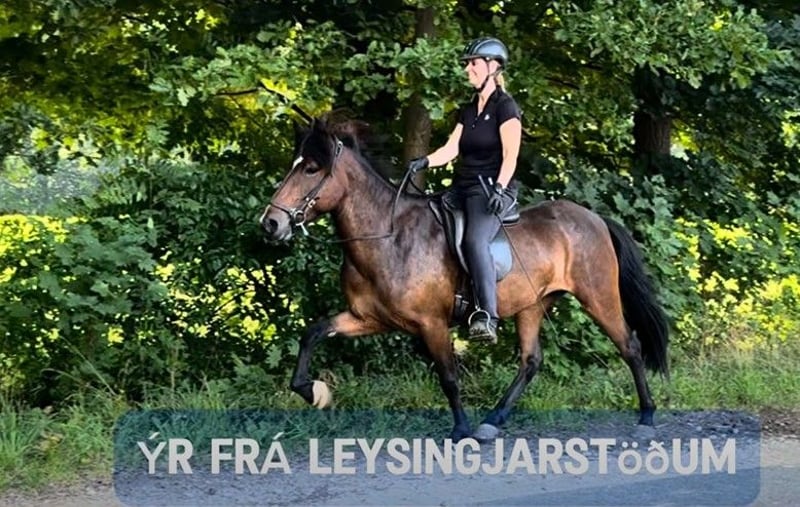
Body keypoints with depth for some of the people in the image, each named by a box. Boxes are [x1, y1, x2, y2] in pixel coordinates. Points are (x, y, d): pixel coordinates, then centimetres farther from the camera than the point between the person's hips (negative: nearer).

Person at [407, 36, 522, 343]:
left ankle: (487, 317, -42)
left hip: (493, 189, -9)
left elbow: (510, 155, -12)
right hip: (462, 188, 9)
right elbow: (451, 148, 9)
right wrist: (425, 162, -10)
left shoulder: (505, 107, -3)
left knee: (475, 239, -33)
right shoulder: (468, 110, 19)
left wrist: (499, 188, -27)